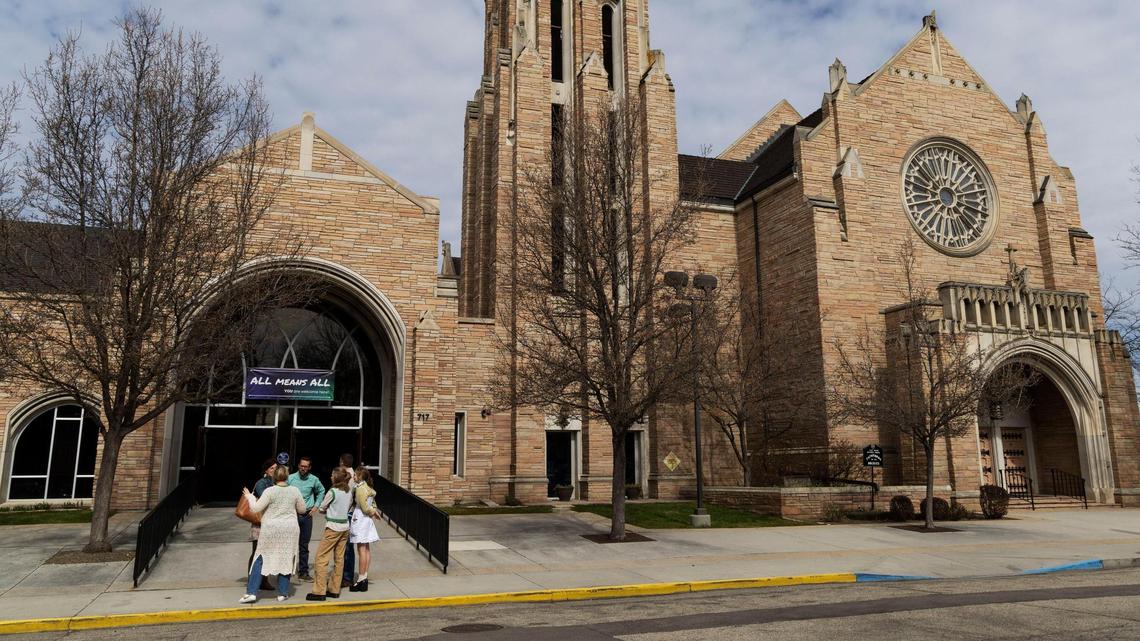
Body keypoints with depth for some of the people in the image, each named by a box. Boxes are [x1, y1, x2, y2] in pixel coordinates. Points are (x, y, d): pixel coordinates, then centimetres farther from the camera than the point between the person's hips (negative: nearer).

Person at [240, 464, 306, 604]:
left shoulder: (270, 491, -10)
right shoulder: (294, 491, -1)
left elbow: (256, 508, -11)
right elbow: (302, 509, 8)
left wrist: (250, 497, 5)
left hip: (271, 529, -2)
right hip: (289, 530, 2)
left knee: (260, 560, 6)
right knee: (285, 560, 9)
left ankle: (251, 592, 2)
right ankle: (282, 593, 13)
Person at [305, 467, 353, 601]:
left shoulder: (332, 491, -12)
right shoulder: (349, 493, 7)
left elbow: (321, 509, -2)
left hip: (333, 528, -7)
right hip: (345, 527, 7)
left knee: (321, 557, -1)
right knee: (339, 559, 11)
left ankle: (319, 591, -3)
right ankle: (334, 590, 16)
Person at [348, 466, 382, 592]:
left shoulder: (360, 489, -16)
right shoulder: (369, 488, 11)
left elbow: (365, 508, -16)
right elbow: (372, 504, 15)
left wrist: (373, 512, 0)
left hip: (360, 519, -9)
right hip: (367, 520, 9)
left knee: (361, 550, -6)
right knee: (366, 549, 10)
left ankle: (361, 579, -2)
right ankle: (364, 577, 15)